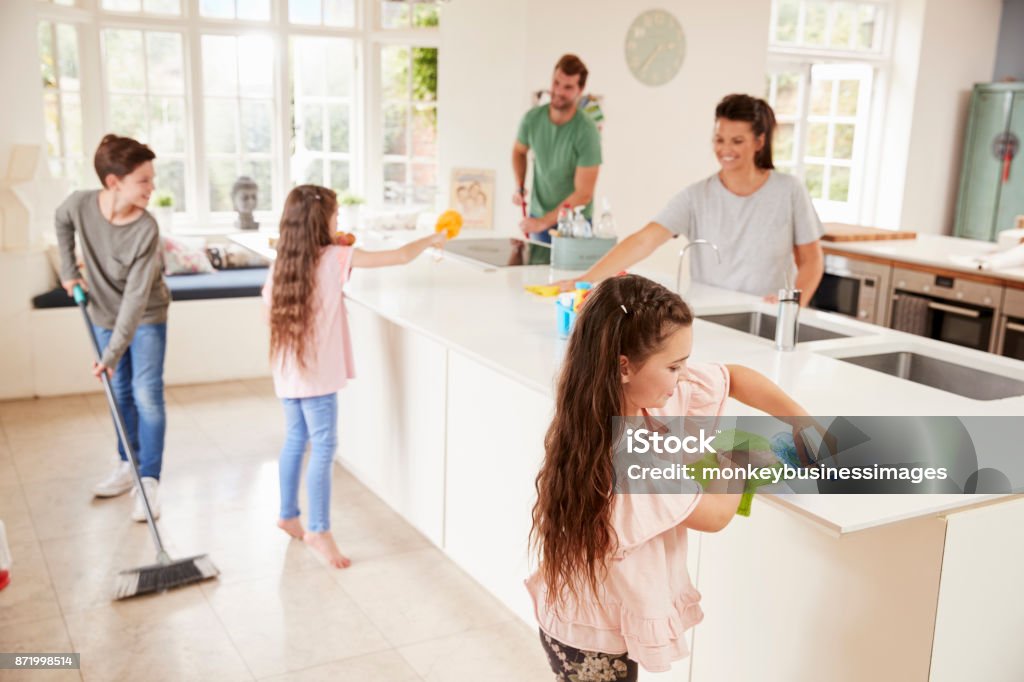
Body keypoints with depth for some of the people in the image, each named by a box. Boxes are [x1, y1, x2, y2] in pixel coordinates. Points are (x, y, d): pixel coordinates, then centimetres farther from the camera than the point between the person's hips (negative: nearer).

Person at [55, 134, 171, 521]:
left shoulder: (146, 228, -29)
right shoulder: (81, 204, -20)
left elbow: (136, 296, -30)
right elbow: (62, 222, 8)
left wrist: (113, 353, -31)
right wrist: (68, 270, 3)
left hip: (147, 316, -4)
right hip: (105, 314, 4)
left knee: (147, 394, -9)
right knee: (121, 393, 14)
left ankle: (149, 481, -1)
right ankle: (127, 466, 30)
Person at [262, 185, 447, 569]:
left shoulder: (281, 265, 4)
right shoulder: (336, 259, -11)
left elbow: (271, 314, 11)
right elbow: (400, 257, -8)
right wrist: (432, 240, 9)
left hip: (287, 373, 7)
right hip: (318, 374, -7)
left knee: (295, 440, 19)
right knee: (323, 448, 0)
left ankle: (288, 515, 32)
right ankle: (319, 531, 5)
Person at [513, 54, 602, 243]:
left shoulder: (587, 132, -20)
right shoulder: (532, 118, -8)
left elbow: (583, 194, -19)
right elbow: (519, 151, 15)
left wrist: (544, 221, -20)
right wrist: (519, 186, 0)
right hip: (538, 216, 3)